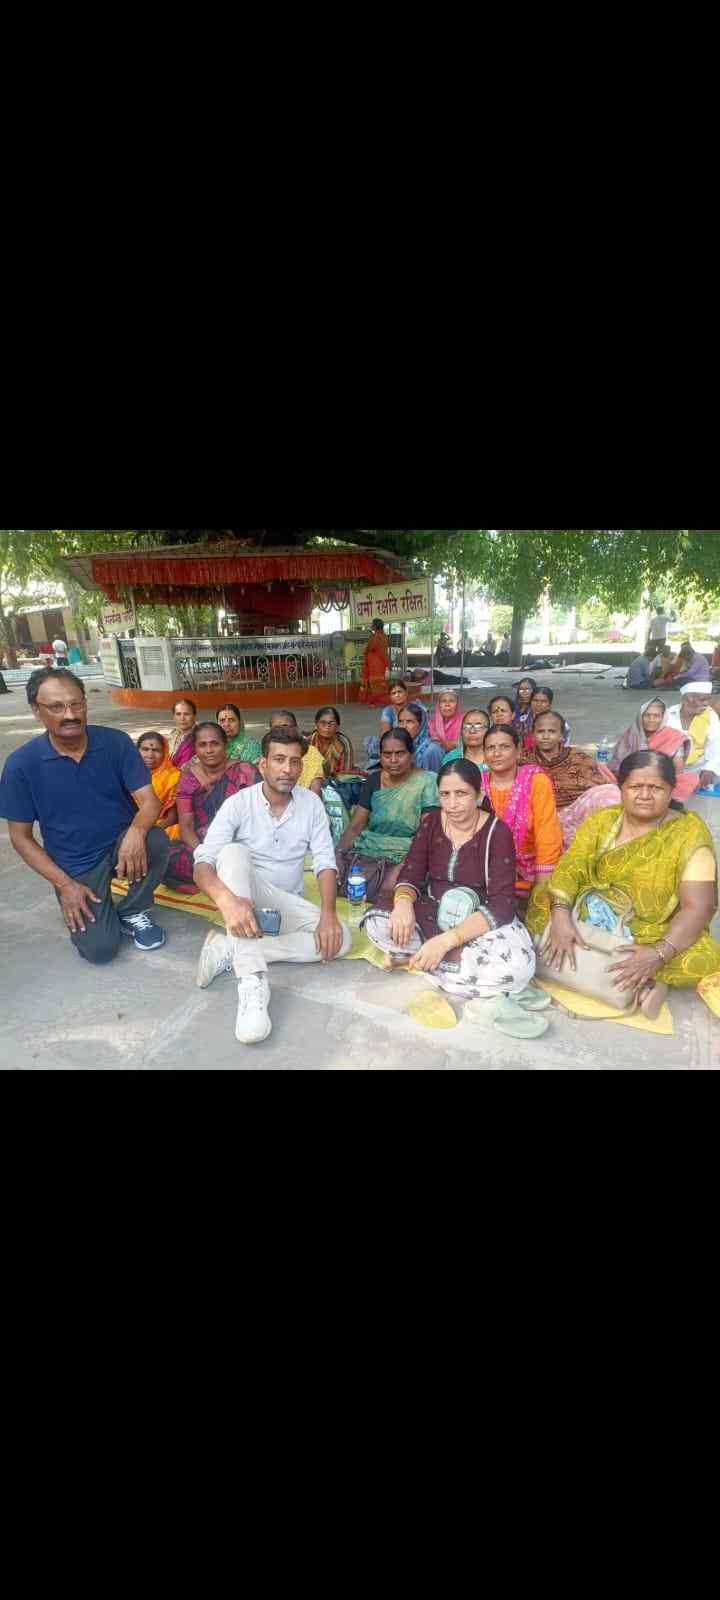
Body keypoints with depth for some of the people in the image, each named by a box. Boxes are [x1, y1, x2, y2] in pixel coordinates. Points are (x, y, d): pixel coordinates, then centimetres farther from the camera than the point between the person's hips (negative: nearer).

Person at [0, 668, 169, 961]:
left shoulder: (116, 742, -11)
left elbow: (149, 800, -15)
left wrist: (136, 832, -38)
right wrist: (64, 884, -14)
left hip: (121, 844, 1)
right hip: (75, 866, -1)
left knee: (155, 841, -33)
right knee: (100, 949, -15)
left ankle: (134, 913, -3)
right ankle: (77, 904, 21)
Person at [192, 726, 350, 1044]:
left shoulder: (311, 803, -3)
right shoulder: (238, 804, -11)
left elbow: (325, 863, -6)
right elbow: (203, 864, -22)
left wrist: (328, 913, -25)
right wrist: (227, 900, -44)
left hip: (287, 905, 3)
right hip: (242, 900, -2)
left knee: (340, 937, -23)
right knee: (234, 852, -33)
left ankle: (230, 950, -24)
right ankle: (252, 980, -43)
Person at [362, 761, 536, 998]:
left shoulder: (497, 833, -15)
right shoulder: (431, 823, -1)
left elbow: (502, 904, -22)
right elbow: (410, 875, -3)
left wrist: (446, 940, -34)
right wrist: (404, 903, -29)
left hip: (482, 922, -1)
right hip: (434, 913, 2)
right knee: (375, 921, -23)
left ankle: (413, 957, -19)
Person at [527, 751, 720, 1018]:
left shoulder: (690, 833, -10)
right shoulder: (602, 820, -1)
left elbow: (699, 907, -17)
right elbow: (570, 869, -11)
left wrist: (658, 954, -31)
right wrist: (561, 917, -29)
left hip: (655, 935, -3)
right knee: (543, 898, -23)